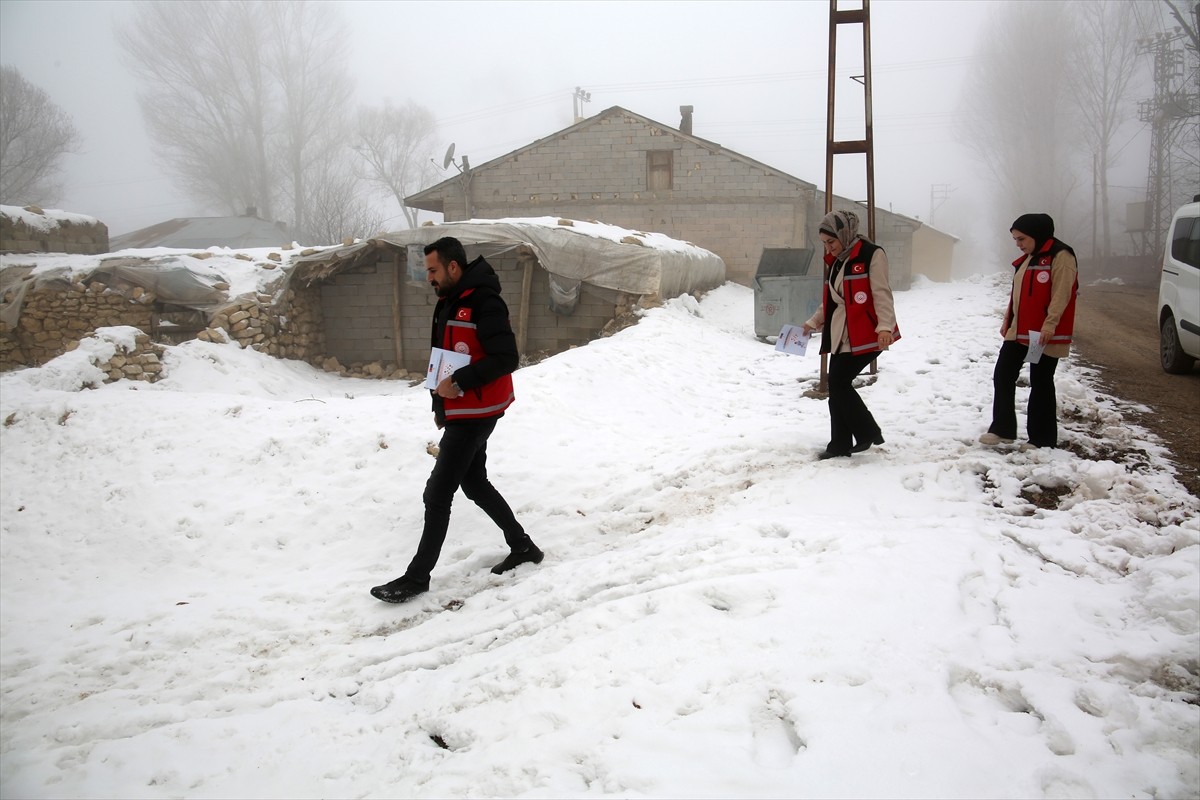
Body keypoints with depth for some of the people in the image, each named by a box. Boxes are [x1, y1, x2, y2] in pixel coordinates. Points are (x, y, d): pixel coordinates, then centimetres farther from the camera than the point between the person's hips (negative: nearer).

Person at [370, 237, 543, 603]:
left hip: (475, 414, -10)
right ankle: (522, 546, 31)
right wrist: (440, 404, 17)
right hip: (459, 412, 10)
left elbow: (506, 359, -24)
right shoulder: (448, 302, 12)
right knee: (475, 484, 18)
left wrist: (459, 383, -25)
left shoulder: (484, 302, -18)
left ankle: (418, 577, 2)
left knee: (438, 493, -6)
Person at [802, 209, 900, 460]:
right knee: (836, 386, 4)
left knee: (839, 383, -11)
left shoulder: (872, 255, -9)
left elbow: (881, 294, -18)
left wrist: (884, 326, -28)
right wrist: (813, 323, 18)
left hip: (865, 335, -8)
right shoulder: (837, 261, 16)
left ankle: (868, 432, 6)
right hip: (841, 335, 8)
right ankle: (840, 444, 12)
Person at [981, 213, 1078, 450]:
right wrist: (1007, 320, 16)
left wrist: (1050, 324, -27)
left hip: (1045, 335, -9)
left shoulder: (1060, 256, -12)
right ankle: (1002, 429, 16)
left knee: (1041, 384, 0)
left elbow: (1061, 294, -20)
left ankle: (1043, 439, 11)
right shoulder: (1027, 258, 16)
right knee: (1002, 376, 7)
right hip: (1018, 331, 9)